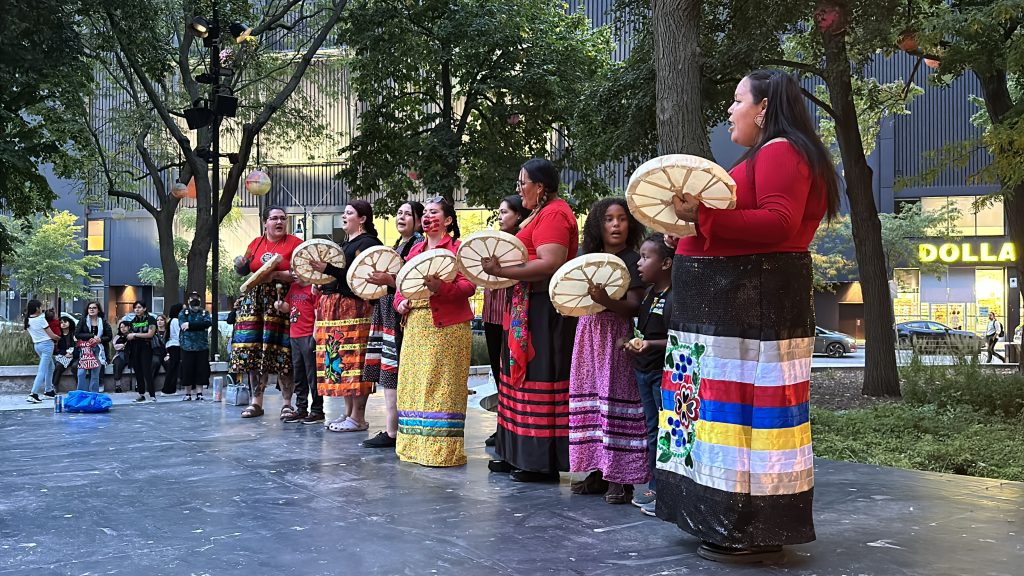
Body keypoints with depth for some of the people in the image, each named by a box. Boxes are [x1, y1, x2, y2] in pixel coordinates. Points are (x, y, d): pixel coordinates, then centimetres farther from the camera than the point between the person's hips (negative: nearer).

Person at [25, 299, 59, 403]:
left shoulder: (27, 320, 3)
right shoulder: (41, 319, -17)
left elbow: (31, 335, 12)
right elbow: (51, 335, -12)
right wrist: (59, 338, 9)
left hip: (36, 345, 8)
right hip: (46, 344, -8)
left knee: (50, 367, 24)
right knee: (42, 370, -8)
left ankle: (48, 390, 28)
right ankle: (33, 394, -17)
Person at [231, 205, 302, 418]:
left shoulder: (295, 243, 1)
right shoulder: (256, 243, 15)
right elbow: (245, 270, 21)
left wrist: (277, 275, -17)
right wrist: (242, 266, 0)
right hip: (255, 301, 4)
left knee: (282, 353, -6)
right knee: (254, 352, 1)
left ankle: (287, 403, 1)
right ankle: (256, 402, 8)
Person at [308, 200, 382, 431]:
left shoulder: (367, 242, -7)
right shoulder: (346, 243, 23)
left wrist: (328, 269, -20)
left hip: (354, 308, -10)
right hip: (334, 306, 10)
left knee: (353, 359, -9)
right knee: (341, 359, 9)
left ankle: (358, 418, -6)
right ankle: (348, 413, 14)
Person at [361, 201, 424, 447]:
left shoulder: (419, 244, -7)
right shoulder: (397, 245, 22)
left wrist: (389, 280, -24)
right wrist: (377, 279, 14)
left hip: (403, 314, -9)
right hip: (387, 311, 9)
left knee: (393, 373, -10)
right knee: (386, 374, 7)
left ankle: (391, 431, -8)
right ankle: (391, 428, 11)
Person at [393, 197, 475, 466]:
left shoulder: (457, 248, -2)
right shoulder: (415, 250, 19)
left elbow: (468, 285, -12)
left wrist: (442, 288, -27)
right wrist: (400, 302, 3)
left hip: (447, 328, -7)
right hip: (416, 327, 7)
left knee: (442, 387, -8)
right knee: (414, 385, 7)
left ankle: (443, 450, -4)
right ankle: (414, 445, 15)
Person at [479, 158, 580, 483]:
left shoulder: (553, 214, -13)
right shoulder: (541, 213, 20)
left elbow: (551, 264, -25)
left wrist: (502, 272, -23)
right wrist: (501, 268, 10)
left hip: (544, 308, -11)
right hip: (528, 307, 11)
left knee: (539, 378, -6)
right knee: (522, 373, 13)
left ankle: (542, 464, 0)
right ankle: (519, 456, 21)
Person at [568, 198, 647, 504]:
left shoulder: (632, 259, -4)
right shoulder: (589, 257, 15)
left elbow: (634, 305, -14)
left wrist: (606, 301, -29)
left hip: (616, 335, -6)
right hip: (588, 331, 7)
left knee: (615, 397, -9)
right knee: (589, 397, 7)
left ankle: (621, 476, -4)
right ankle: (597, 470, 15)